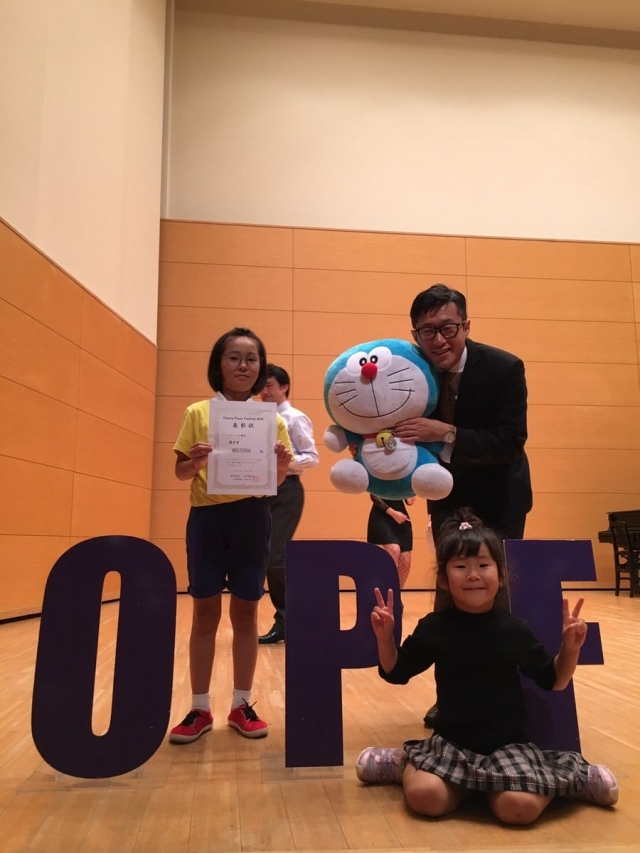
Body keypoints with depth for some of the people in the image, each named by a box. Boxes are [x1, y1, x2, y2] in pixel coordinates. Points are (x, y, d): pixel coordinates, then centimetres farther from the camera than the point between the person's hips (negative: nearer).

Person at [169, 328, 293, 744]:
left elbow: (275, 482, 8)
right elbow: (180, 472, 3)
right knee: (205, 613, 6)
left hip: (251, 519, 1)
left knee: (246, 612, 9)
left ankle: (242, 705, 24)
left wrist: (283, 466, -13)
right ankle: (200, 709, 20)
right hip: (207, 518, -1)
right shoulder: (197, 413, 2)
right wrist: (195, 462, -18)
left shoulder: (271, 420, 5)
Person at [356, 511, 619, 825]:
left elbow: (553, 681, 6)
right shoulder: (434, 627, -6)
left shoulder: (515, 630, -5)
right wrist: (385, 638, -15)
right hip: (450, 741, 0)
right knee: (424, 797, -24)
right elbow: (397, 672, 2)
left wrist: (570, 646, -10)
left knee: (519, 807, -24)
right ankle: (405, 764, 10)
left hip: (508, 744, 1)